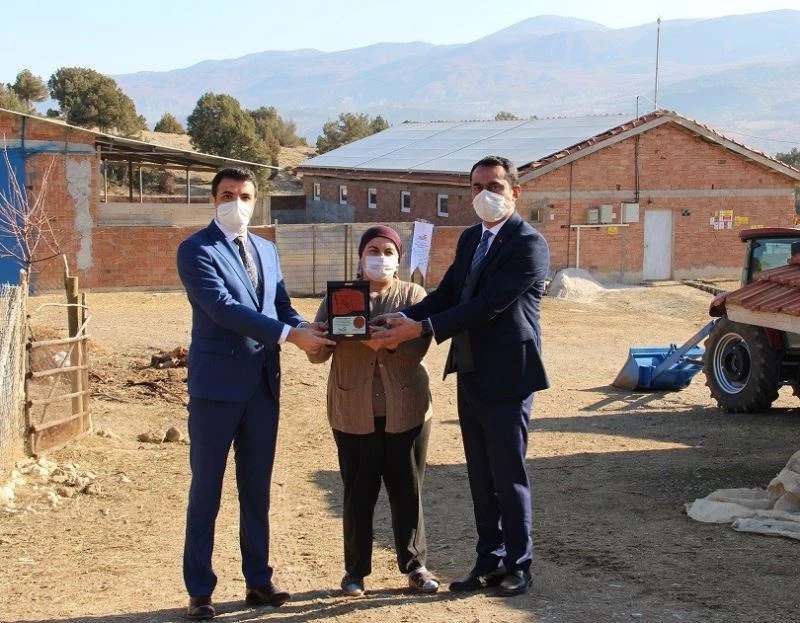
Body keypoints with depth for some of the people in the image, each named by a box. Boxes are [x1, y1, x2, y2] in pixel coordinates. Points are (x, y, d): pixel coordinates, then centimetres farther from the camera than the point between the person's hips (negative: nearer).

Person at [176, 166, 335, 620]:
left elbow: (282, 307, 11)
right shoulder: (197, 249, -8)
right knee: (206, 490, 2)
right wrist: (289, 334, -24)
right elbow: (222, 308, -19)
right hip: (218, 383, -6)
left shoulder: (267, 250, 15)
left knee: (258, 489, 12)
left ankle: (259, 580, 22)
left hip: (263, 383, 6)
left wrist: (308, 331, -11)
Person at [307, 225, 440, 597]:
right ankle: (356, 569, 14)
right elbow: (316, 353, 2)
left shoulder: (413, 295, 6)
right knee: (358, 493, 4)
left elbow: (418, 347, -9)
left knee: (408, 491, 5)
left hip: (406, 411, 0)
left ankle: (415, 565, 17)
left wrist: (384, 341, -27)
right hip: (354, 414, 0)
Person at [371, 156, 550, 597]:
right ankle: (489, 561, 24)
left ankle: (518, 565, 16)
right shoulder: (470, 239, 12)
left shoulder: (529, 245, -15)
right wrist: (403, 316, -13)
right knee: (480, 478, 14)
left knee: (508, 477, 2)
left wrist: (422, 328, -26)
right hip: (470, 375, 8)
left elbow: (489, 305, -23)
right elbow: (446, 294, 7)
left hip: (507, 378, -8)